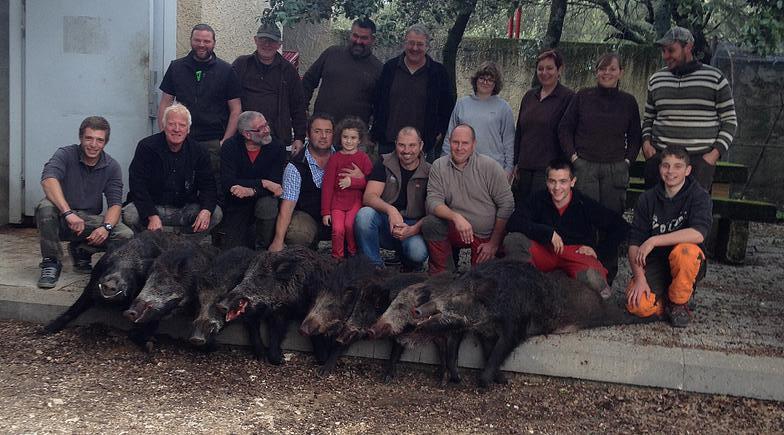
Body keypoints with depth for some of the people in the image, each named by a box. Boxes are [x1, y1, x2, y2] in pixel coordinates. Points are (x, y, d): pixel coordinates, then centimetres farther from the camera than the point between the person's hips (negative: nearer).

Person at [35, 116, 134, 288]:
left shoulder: (112, 167, 0)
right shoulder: (65, 155, -9)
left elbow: (115, 203, -6)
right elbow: (48, 180, -29)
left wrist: (106, 227, -28)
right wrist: (68, 213, -43)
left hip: (90, 220, 3)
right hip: (61, 219, -2)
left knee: (126, 235, -22)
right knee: (45, 207, -36)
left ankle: (81, 251, 7)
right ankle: (51, 263, -15)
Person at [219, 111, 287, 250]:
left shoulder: (277, 147, -10)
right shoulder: (230, 147, -11)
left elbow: (275, 184, -17)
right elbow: (228, 183, -21)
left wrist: (251, 191, -35)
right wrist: (263, 183, -27)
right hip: (236, 206, 0)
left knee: (267, 205, -35)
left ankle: (264, 248, -11)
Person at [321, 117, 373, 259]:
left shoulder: (363, 158, 5)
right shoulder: (334, 158, 5)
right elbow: (327, 185, 4)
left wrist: (352, 182, -18)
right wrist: (325, 212, 0)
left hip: (356, 200, -1)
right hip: (337, 201, 1)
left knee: (349, 224, -25)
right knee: (338, 229, -20)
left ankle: (353, 254, -1)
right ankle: (337, 258, -1)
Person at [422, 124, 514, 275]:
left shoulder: (490, 167, -10)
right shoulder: (439, 166, -3)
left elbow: (506, 205, -9)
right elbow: (433, 201, -12)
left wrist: (494, 244, -10)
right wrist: (455, 217, -32)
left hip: (486, 236, -1)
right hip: (457, 229, 1)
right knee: (430, 224, -26)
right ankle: (441, 274, -6)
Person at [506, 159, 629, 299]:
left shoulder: (585, 204, -4)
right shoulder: (538, 199, -1)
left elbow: (621, 227, 2)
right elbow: (513, 223, -15)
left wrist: (598, 250, -4)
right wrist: (548, 233, -21)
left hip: (578, 252, -2)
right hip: (546, 251, 2)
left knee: (591, 275, -37)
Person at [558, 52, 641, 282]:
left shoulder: (628, 102, 8)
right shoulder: (582, 97, 5)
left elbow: (635, 137, 15)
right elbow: (564, 129, 7)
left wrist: (627, 160, 3)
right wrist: (573, 156, -2)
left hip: (616, 170, 1)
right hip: (584, 166, -1)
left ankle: (607, 278, 12)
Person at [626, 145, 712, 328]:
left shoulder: (699, 196, -9)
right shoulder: (647, 198, -1)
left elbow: (698, 234, -28)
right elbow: (634, 242, -5)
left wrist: (654, 241, -30)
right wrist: (639, 277, -19)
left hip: (688, 265, -1)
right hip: (655, 263, 1)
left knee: (685, 251, -37)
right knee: (637, 306, -26)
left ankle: (679, 303, -10)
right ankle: (667, 300, 10)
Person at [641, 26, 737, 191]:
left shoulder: (715, 78, 3)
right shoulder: (656, 79, 12)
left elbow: (730, 120, 6)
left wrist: (716, 152, -7)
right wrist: (646, 142, 3)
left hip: (700, 159, -2)